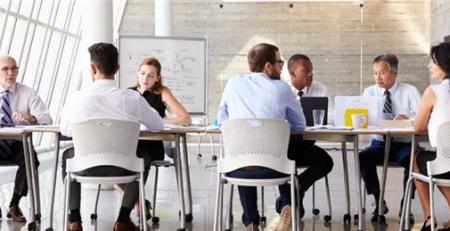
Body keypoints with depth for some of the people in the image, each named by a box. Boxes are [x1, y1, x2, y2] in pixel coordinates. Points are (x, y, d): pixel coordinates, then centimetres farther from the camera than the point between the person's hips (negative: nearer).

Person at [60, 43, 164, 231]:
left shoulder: (77, 98, -15)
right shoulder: (132, 98, -17)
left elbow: (65, 130, 4)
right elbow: (158, 126, -1)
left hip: (86, 168, 1)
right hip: (122, 168, -1)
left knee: (67, 155, 35)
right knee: (144, 157, 33)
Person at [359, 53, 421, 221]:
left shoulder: (410, 91, 0)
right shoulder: (369, 92, 6)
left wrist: (408, 119, -33)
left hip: (404, 145, -2)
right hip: (379, 144, 2)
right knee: (363, 158, -28)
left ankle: (405, 204, -12)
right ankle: (379, 203, -11)